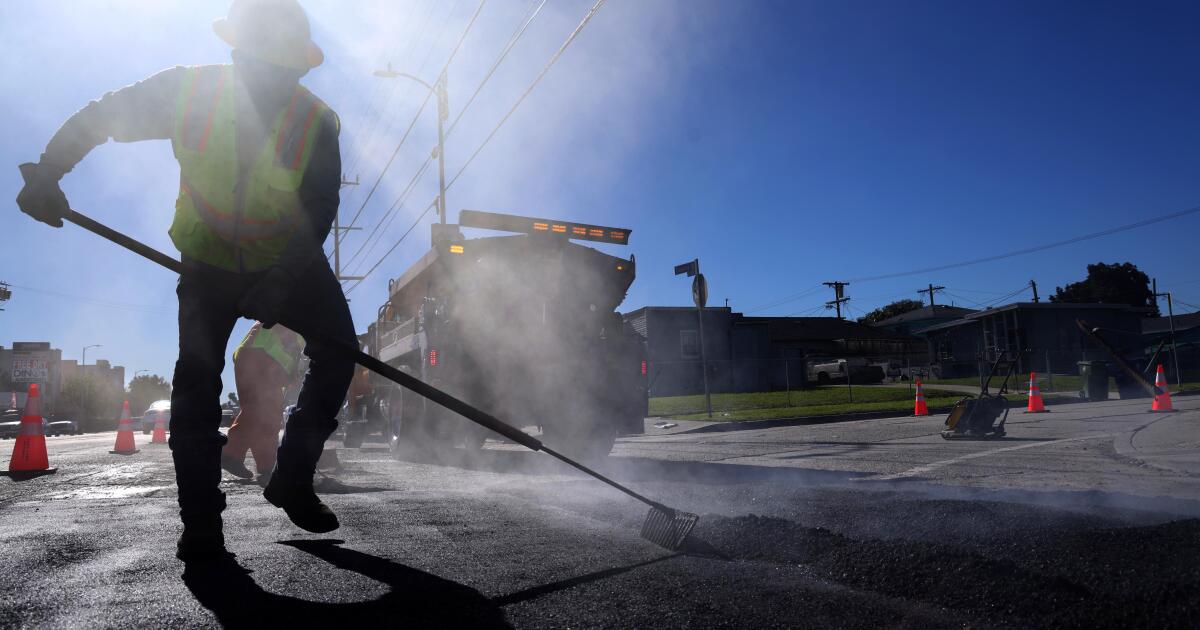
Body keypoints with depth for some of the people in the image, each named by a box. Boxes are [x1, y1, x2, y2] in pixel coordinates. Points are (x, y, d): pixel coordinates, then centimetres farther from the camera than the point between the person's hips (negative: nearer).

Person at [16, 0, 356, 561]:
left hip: (291, 263, 1)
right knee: (197, 376, -10)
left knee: (338, 351, -6)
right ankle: (200, 523, -1)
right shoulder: (186, 92, -21)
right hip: (209, 260, 0)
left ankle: (292, 481, 10)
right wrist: (46, 175, -17)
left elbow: (318, 218, -20)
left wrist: (281, 282, -30)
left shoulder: (317, 124, -23)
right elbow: (96, 118, -7)